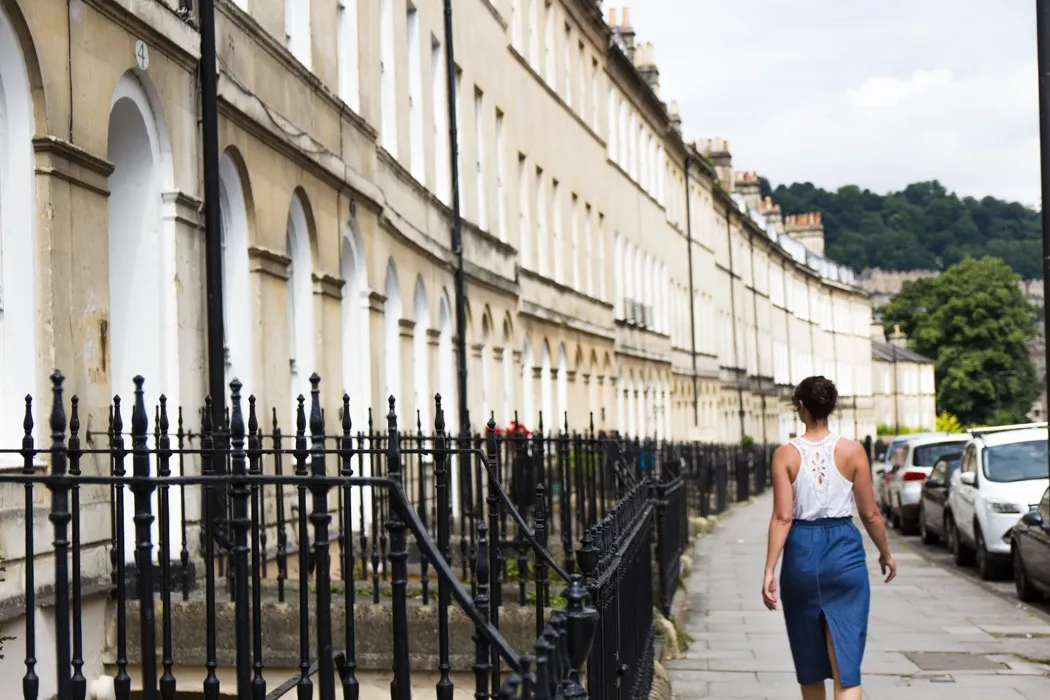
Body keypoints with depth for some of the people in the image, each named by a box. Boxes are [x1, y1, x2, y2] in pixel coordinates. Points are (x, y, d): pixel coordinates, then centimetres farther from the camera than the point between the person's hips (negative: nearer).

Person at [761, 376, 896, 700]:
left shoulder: (786, 454, -4)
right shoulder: (852, 450, -2)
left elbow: (783, 517, -9)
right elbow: (870, 513, 2)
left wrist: (769, 570, -8)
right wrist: (885, 553, 17)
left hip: (801, 551, 1)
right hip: (845, 551, 0)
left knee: (809, 659, 18)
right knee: (846, 664, -2)